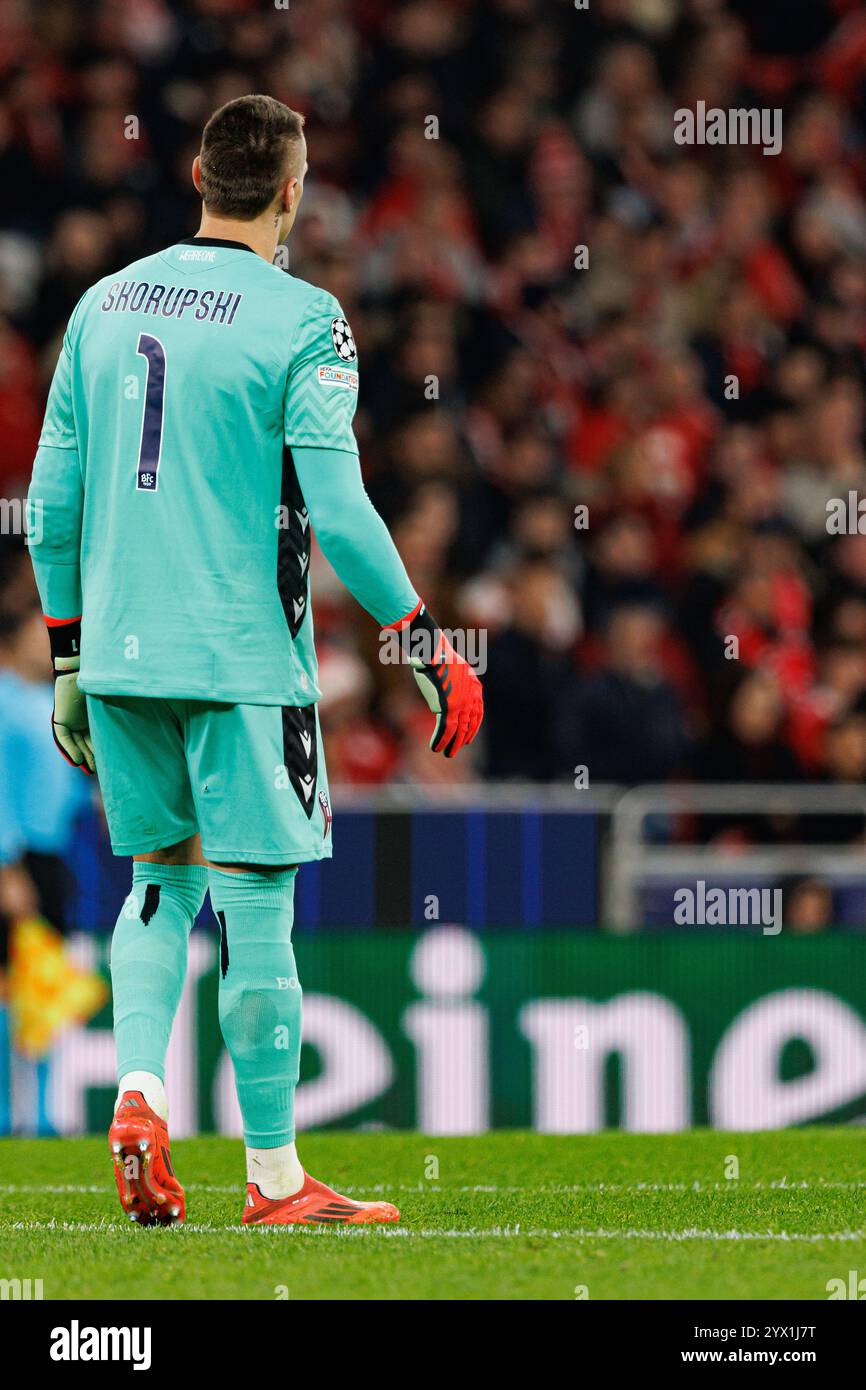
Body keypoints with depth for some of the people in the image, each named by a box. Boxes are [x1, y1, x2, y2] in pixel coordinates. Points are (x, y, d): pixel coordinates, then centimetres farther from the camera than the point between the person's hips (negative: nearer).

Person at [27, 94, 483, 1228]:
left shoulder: (106, 306, 8)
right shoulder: (300, 322, -9)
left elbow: (53, 504, 11)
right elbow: (339, 514, -15)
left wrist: (69, 662, 19)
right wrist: (428, 644, -6)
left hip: (120, 655, 5)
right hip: (240, 661, -5)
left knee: (163, 876, 19)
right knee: (255, 901, 0)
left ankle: (137, 1090, -1)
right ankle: (274, 1178, 4)